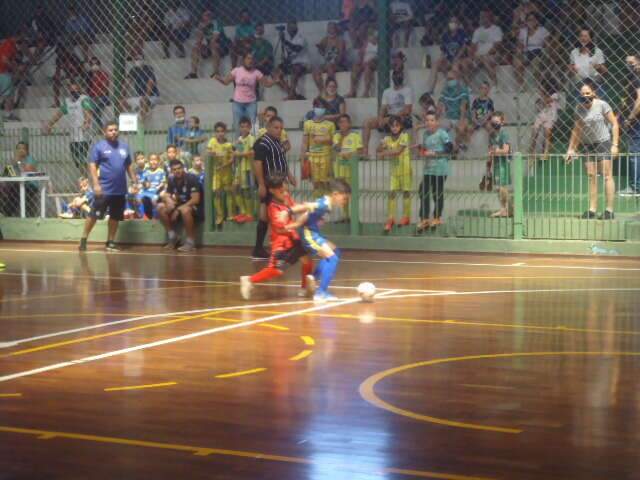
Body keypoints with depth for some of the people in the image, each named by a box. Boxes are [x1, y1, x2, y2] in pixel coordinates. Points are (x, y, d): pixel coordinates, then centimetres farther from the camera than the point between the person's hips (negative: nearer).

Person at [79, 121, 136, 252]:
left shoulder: (124, 147, 10)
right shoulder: (99, 146, -4)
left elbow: (129, 166, 18)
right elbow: (92, 165, -8)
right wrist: (96, 184, -16)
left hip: (120, 190, 5)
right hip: (104, 189, -5)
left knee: (115, 217, 10)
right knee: (94, 215, -3)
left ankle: (111, 242, 19)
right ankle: (83, 240, 6)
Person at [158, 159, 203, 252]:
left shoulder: (191, 178, -18)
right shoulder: (172, 180, 2)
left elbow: (196, 199, -24)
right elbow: (166, 196, 1)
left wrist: (178, 209, -26)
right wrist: (168, 200, -26)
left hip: (195, 208, -7)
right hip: (180, 206, 7)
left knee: (185, 210, -40)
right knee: (160, 207, -12)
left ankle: (190, 242, -27)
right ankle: (173, 237, -4)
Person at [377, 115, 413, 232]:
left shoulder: (404, 136, -8)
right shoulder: (388, 139, 5)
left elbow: (398, 151, -18)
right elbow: (379, 150, 2)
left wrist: (384, 153, -13)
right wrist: (381, 145, -19)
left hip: (405, 169, -4)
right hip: (394, 169, 4)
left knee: (406, 192, 3)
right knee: (392, 193, -3)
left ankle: (406, 217, 12)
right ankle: (390, 219, -3)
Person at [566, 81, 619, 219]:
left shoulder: (602, 105, -10)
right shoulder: (579, 109, 4)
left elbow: (614, 124, -8)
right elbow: (577, 130, 12)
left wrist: (614, 144, -14)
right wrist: (571, 149, 9)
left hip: (604, 143, -5)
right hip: (587, 145, 5)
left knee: (607, 175, -6)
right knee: (591, 177, 5)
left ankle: (609, 210, -5)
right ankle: (592, 210, 8)